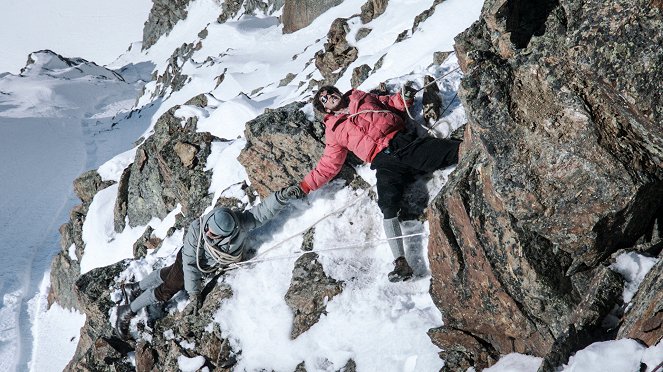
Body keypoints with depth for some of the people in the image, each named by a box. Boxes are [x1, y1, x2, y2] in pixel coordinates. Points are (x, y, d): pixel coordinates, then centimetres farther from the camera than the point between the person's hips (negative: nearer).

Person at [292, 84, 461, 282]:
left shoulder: (363, 98, 27)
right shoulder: (334, 130, 21)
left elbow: (392, 104, 28)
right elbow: (328, 165, 21)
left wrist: (404, 97, 5)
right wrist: (304, 186, 13)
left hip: (404, 141, 3)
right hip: (384, 161, -3)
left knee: (452, 150, -20)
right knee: (388, 207, -26)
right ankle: (400, 262, -32)